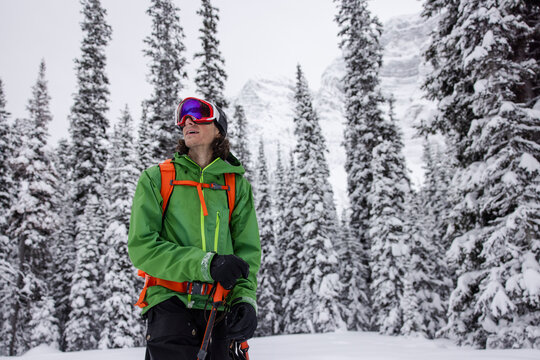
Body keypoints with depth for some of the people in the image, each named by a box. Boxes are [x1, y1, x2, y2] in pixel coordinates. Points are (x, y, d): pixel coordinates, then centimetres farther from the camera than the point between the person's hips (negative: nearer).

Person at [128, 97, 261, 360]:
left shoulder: (237, 184, 11)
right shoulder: (155, 178, 6)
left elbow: (248, 250, 6)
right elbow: (141, 247, -3)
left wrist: (245, 298, -12)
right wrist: (205, 264, -16)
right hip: (171, 303, -2)